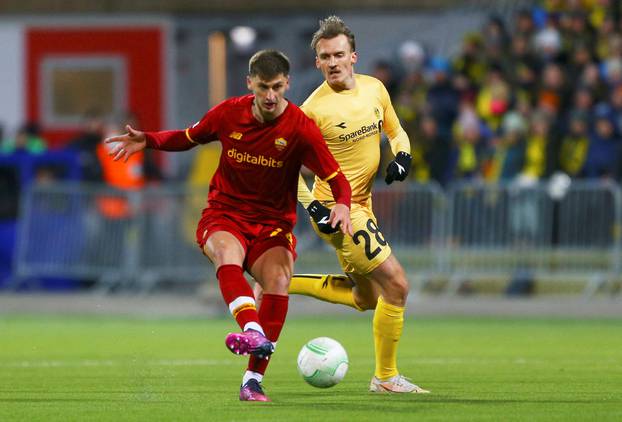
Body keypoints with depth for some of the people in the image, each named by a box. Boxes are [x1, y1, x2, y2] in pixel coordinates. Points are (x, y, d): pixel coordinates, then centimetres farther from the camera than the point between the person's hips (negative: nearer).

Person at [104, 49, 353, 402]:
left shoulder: (300, 128, -9)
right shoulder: (229, 113, -2)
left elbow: (336, 178, -8)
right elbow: (190, 138, 16)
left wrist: (342, 205, -30)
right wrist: (148, 140, 1)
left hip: (272, 224, 0)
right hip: (225, 215, 0)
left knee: (278, 280, -29)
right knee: (227, 254, -35)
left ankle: (253, 381, -22)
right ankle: (254, 332, -61)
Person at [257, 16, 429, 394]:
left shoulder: (374, 89, 2)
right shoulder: (313, 109, -16)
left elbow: (395, 131, 18)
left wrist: (402, 157, -3)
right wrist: (314, 208, -16)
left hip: (362, 206, 8)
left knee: (365, 299, 18)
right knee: (397, 285, -12)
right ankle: (386, 377, 1)